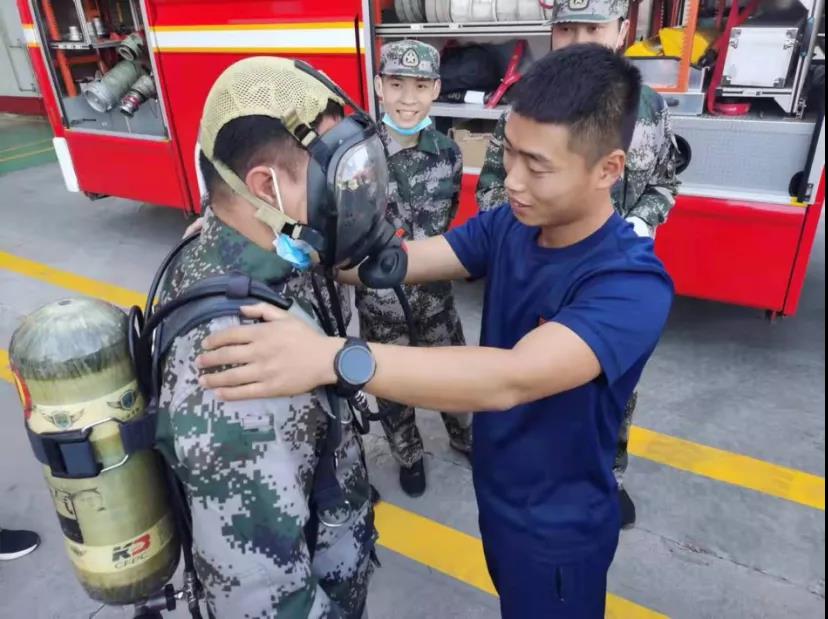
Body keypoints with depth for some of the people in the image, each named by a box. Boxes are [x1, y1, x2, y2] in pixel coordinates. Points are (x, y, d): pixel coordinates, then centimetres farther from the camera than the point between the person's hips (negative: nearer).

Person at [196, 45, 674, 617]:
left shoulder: (634, 285, -33)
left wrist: (331, 358, -55)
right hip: (496, 491, 6)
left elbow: (511, 379, -47)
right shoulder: (509, 227, -11)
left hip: (556, 526, -6)